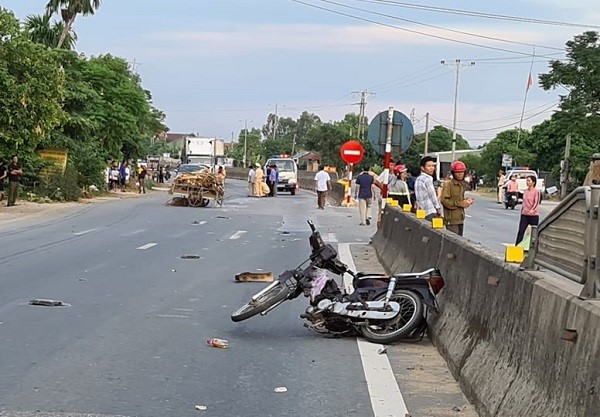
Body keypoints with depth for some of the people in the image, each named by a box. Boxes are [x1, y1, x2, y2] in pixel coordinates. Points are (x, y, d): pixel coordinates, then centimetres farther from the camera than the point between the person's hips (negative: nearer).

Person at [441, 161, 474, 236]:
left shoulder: (462, 184, 15)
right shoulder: (448, 184, -11)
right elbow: (444, 201, -18)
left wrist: (466, 201, 2)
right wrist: (460, 204, -17)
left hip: (460, 219, 8)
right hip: (452, 220, -8)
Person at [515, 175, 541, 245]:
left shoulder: (536, 191, -9)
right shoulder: (525, 191, 11)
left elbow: (536, 203, -14)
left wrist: (532, 210, -29)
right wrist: (521, 210, 13)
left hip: (533, 215, -5)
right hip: (524, 215, 5)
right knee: (520, 232, -1)